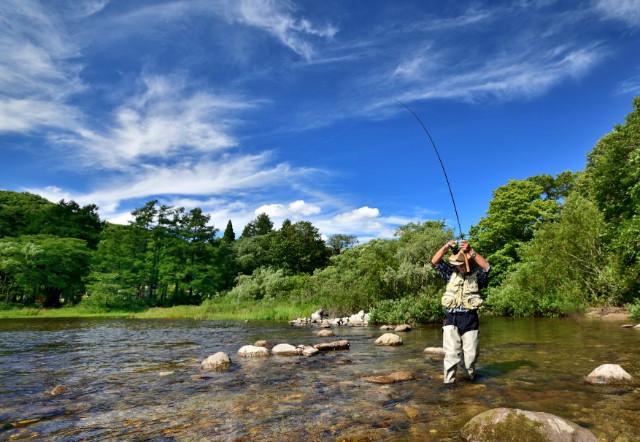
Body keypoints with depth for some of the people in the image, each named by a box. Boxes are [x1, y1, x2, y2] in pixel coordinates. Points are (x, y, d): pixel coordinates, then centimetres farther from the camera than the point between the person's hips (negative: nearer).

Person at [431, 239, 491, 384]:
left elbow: (487, 267, -20)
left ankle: (469, 379, 31)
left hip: (469, 319, 0)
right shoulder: (451, 273, 8)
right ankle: (449, 383, -3)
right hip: (451, 318, 1)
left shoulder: (477, 275, 1)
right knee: (451, 353, -8)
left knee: (470, 354, 8)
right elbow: (435, 262, -1)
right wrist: (446, 247, -14)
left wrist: (471, 251, -28)